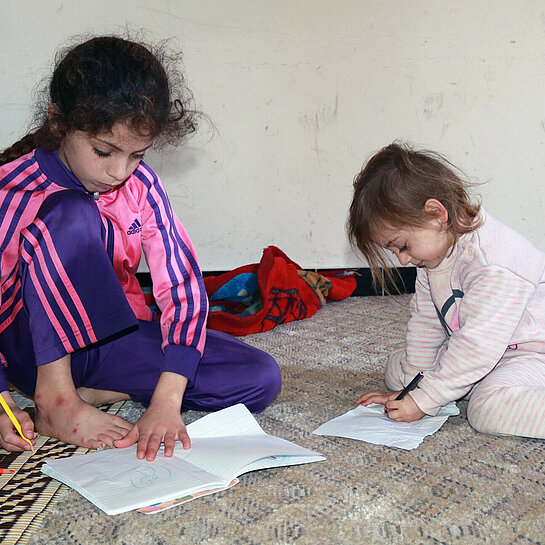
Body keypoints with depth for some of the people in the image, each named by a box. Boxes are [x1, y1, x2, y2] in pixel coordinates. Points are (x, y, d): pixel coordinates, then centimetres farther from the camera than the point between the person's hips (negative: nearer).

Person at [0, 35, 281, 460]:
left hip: (116, 338, 4)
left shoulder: (140, 184, -8)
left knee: (262, 379, -13)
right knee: (72, 214, -31)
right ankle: (55, 398, -23)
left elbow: (183, 284, -11)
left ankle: (95, 391, -11)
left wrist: (166, 401, -23)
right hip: (38, 346, -4)